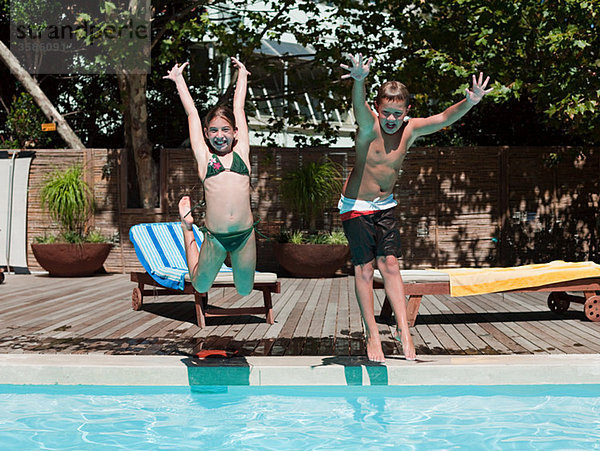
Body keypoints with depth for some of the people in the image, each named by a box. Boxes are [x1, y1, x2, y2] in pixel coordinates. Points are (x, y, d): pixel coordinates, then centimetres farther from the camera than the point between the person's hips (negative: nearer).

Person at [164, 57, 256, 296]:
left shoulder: (241, 153, 6)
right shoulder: (204, 158, 2)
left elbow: (238, 109, 15)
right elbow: (192, 114, 10)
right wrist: (179, 80, 19)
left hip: (245, 235, 1)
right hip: (215, 237, -1)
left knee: (245, 290, 15)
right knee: (200, 286, 20)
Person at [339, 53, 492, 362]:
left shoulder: (410, 130, -8)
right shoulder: (369, 127, -21)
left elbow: (443, 119, -21)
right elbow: (359, 107, -42)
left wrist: (469, 102, -41)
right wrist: (359, 80, -65)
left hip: (385, 205, 4)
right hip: (356, 206, -4)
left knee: (390, 265, 1)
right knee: (364, 268, -2)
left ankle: (403, 330, 3)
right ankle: (371, 334, 5)